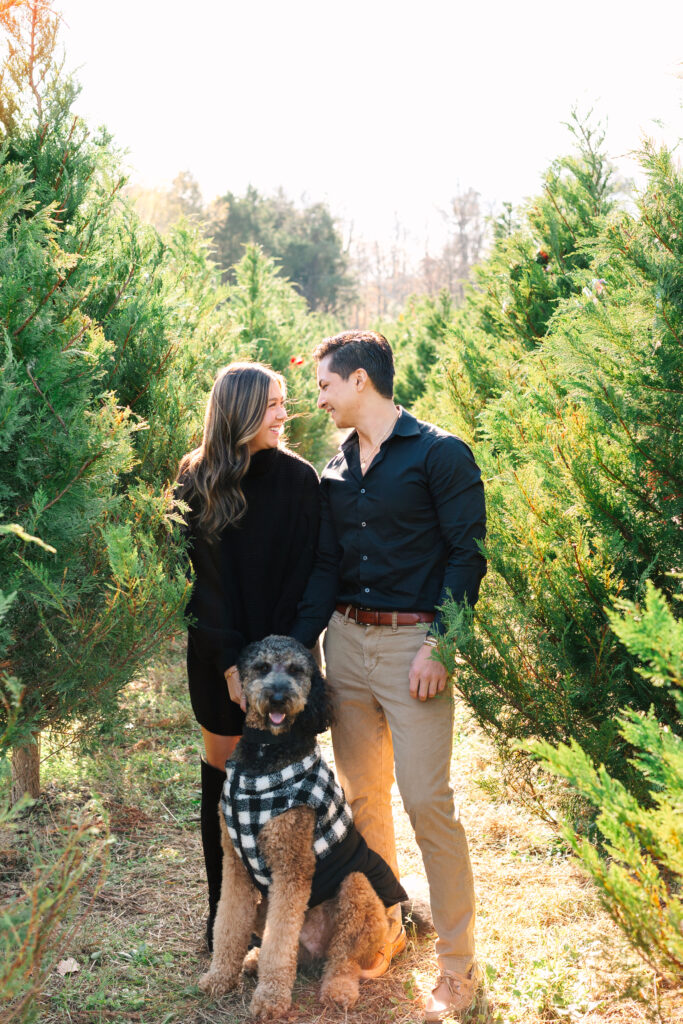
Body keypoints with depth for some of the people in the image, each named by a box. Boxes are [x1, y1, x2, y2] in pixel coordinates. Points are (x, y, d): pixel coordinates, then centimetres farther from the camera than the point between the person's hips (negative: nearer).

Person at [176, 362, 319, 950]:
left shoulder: (298, 478, -5)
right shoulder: (198, 480, -4)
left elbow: (302, 574, -6)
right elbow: (202, 575, -8)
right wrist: (232, 659, -14)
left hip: (282, 645, 0)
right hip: (218, 650, 0)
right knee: (223, 768, 7)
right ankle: (222, 909, 16)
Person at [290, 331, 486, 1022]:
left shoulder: (439, 454, -5)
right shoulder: (335, 472, 14)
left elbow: (467, 554, -9)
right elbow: (325, 568, 13)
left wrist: (438, 643, -16)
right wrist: (297, 648, 4)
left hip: (412, 642, -6)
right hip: (345, 640, 6)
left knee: (427, 801, -7)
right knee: (361, 795, 10)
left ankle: (457, 964, 4)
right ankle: (382, 930, 26)